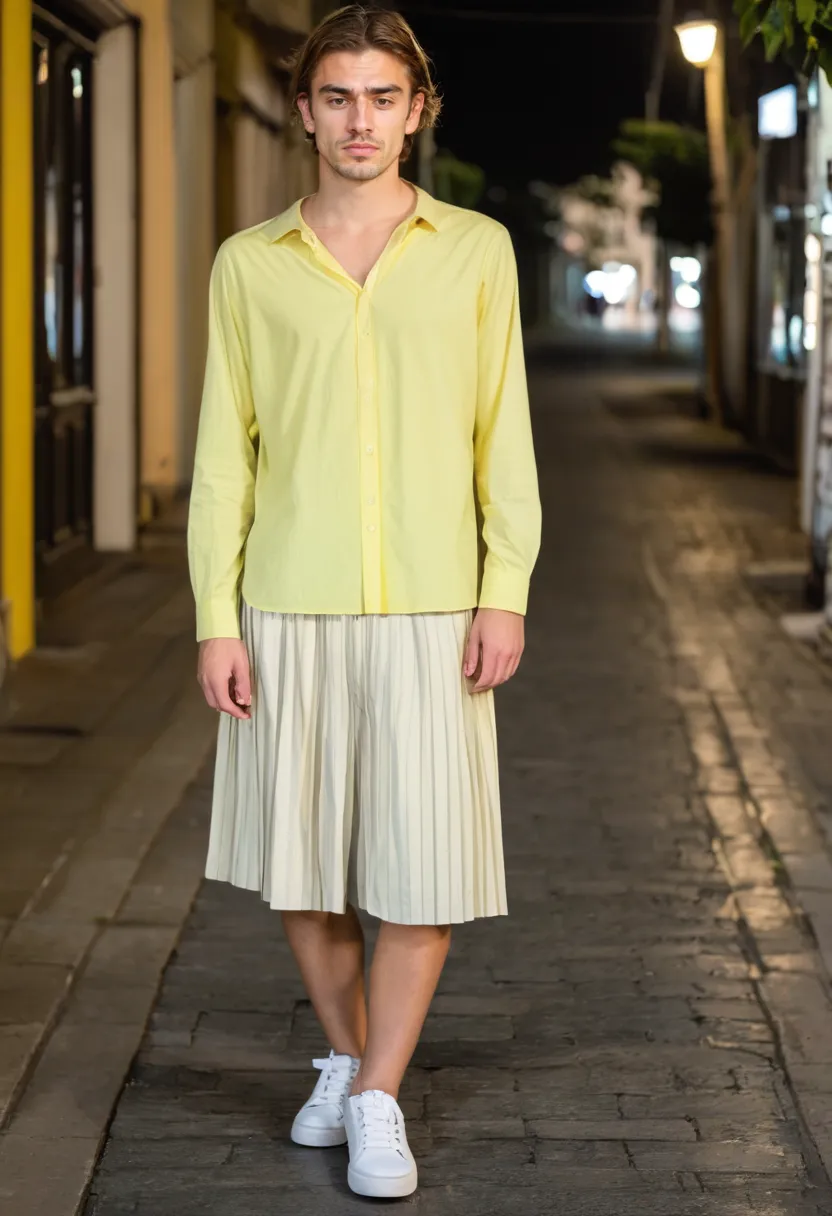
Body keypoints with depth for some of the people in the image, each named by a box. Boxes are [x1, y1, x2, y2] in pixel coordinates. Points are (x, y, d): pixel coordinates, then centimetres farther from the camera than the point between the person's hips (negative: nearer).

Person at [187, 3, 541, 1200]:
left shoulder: (476, 251, 4)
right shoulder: (249, 263, 5)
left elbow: (503, 435, 3)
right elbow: (223, 451, 5)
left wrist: (507, 594, -6)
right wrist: (215, 623, -1)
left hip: (429, 613, -1)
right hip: (289, 612, 1)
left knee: (427, 864, -4)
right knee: (300, 866, 8)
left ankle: (377, 1102, 9)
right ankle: (347, 1061, 28)